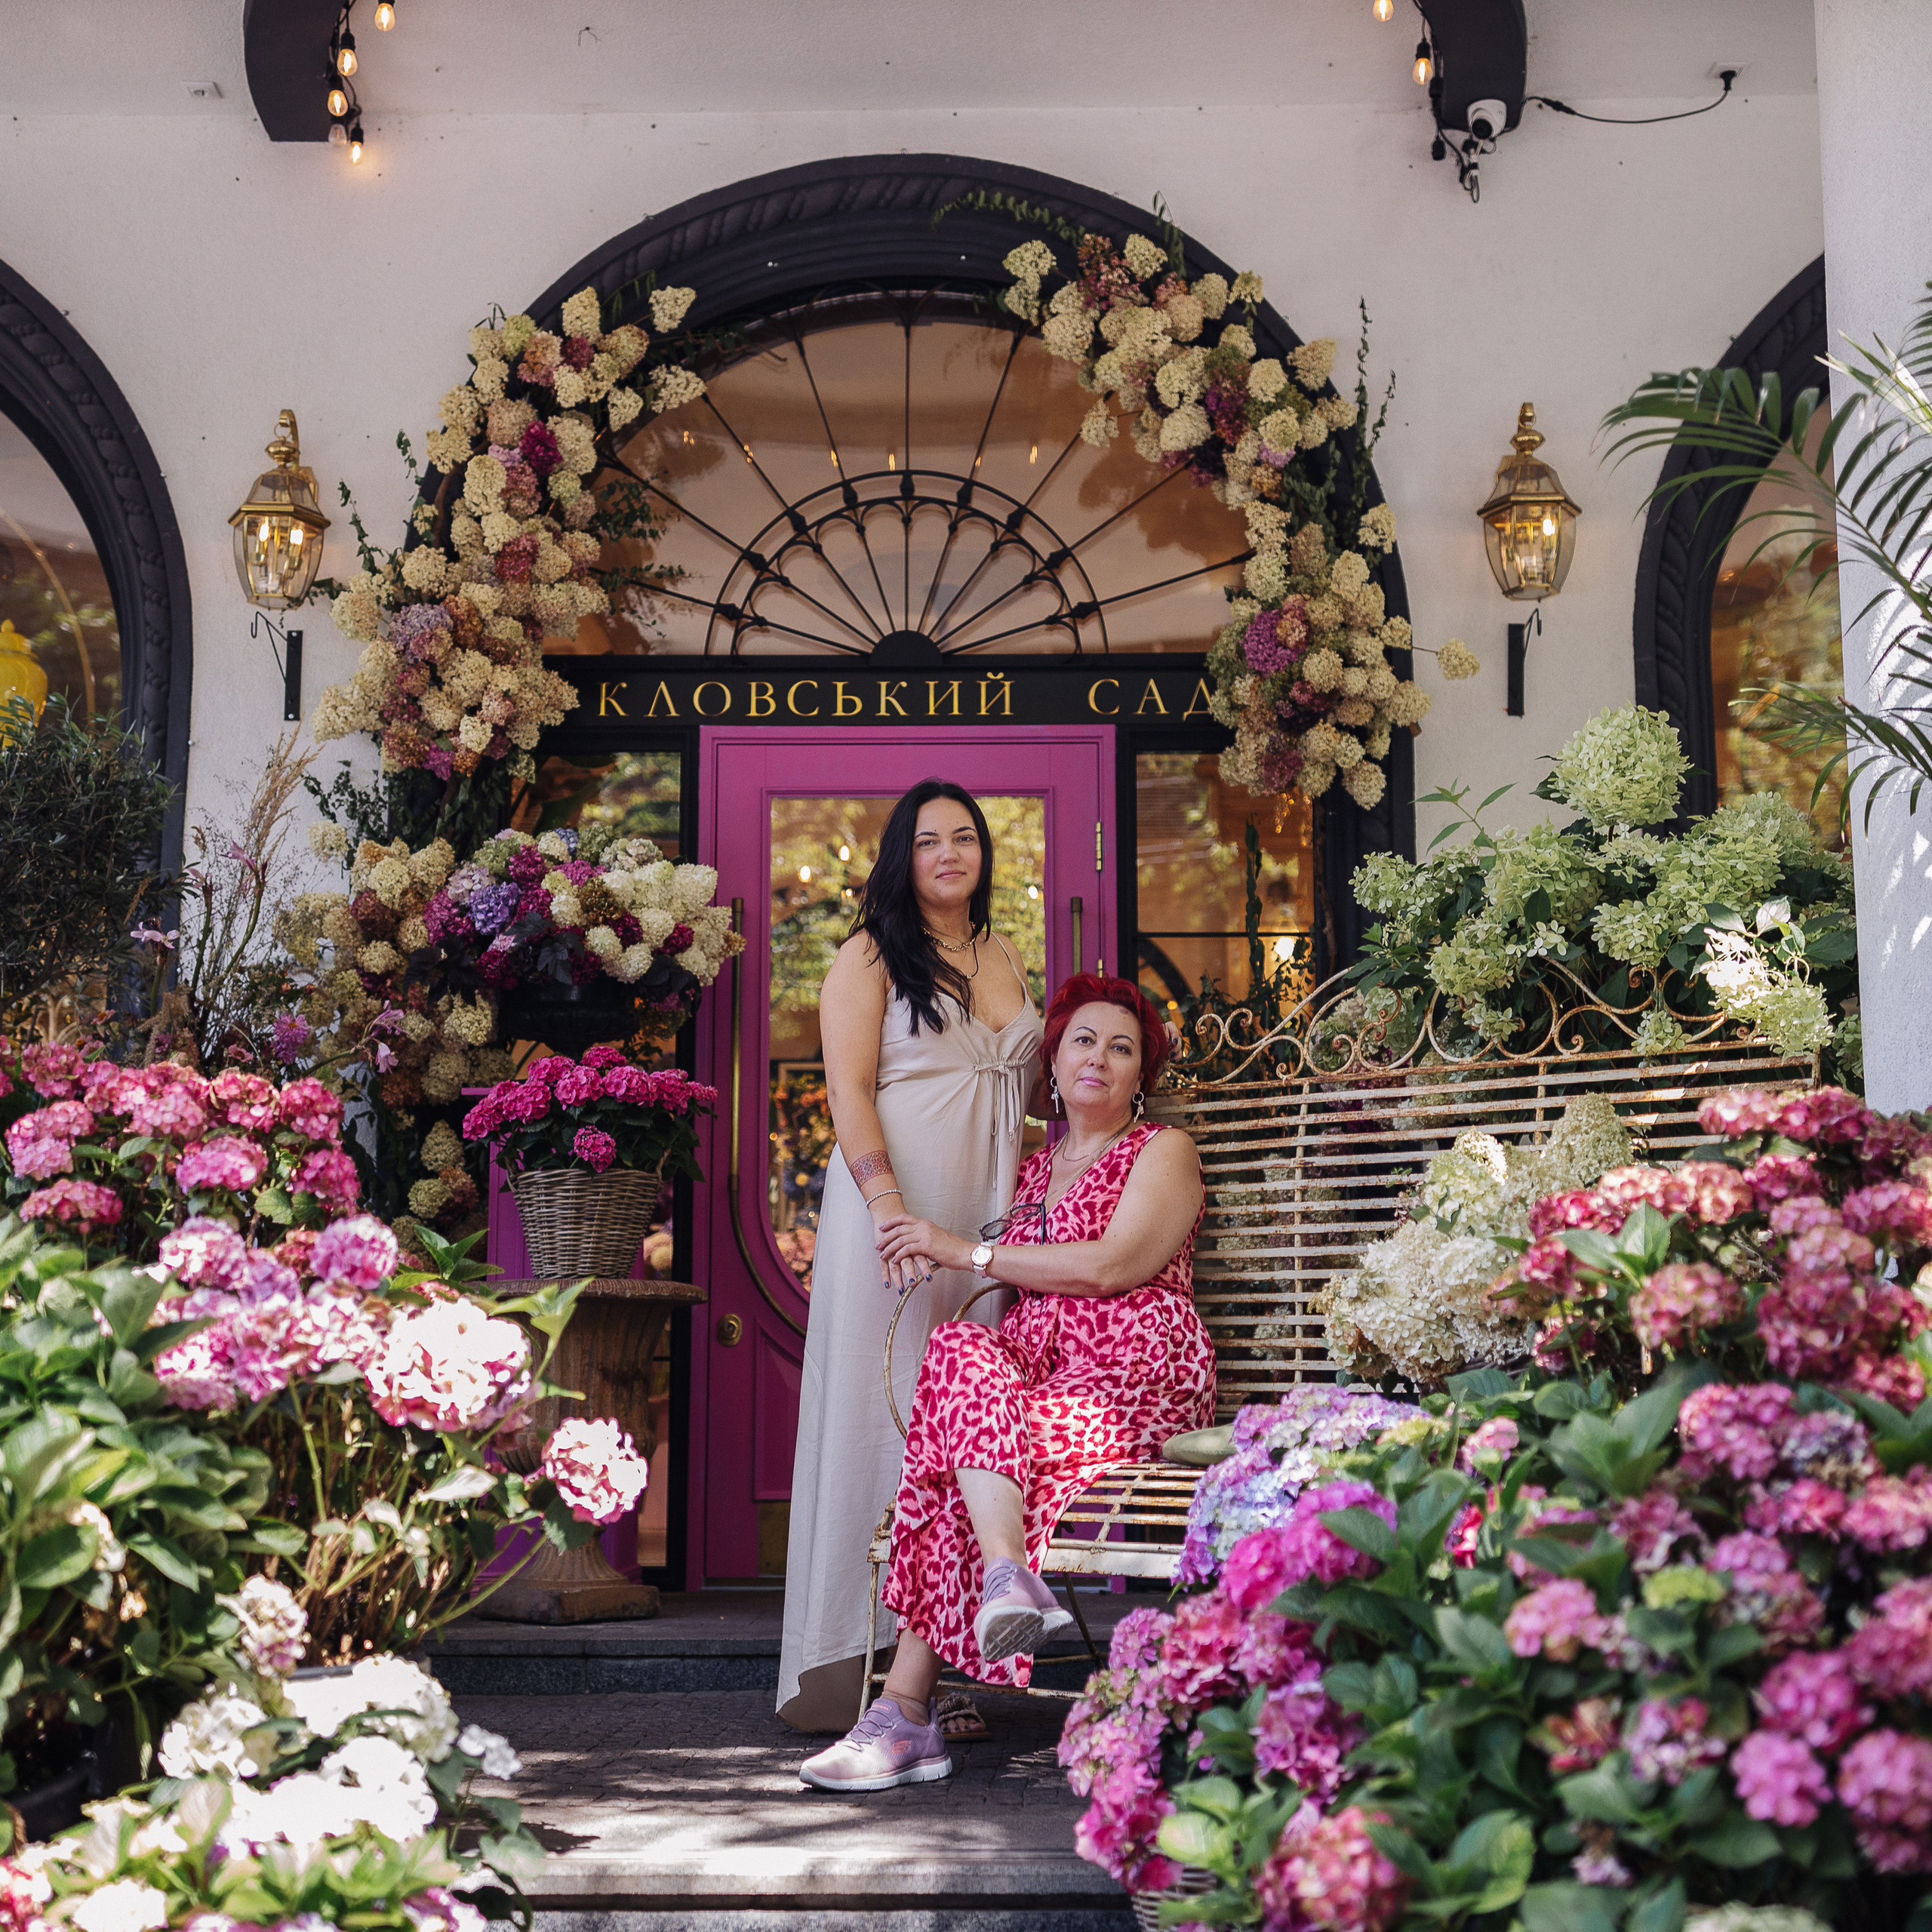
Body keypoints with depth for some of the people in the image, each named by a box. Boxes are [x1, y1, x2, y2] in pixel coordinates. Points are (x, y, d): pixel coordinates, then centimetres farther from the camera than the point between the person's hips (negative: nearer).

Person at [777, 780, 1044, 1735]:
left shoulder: (1005, 961, 19)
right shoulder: (870, 956, 2)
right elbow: (848, 1091, -7)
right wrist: (891, 1210, -19)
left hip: (988, 1222, 5)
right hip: (892, 1209, -5)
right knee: (885, 1416, -5)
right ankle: (867, 1667, -1)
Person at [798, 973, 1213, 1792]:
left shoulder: (1164, 1152, 6)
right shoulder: (1035, 1168, 26)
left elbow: (1110, 1268, -10)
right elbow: (1013, 1299, 23)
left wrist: (963, 1250, -8)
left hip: (1135, 1379, -5)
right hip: (1036, 1373, 5)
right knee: (963, 1347, -29)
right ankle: (1010, 1578, -43)